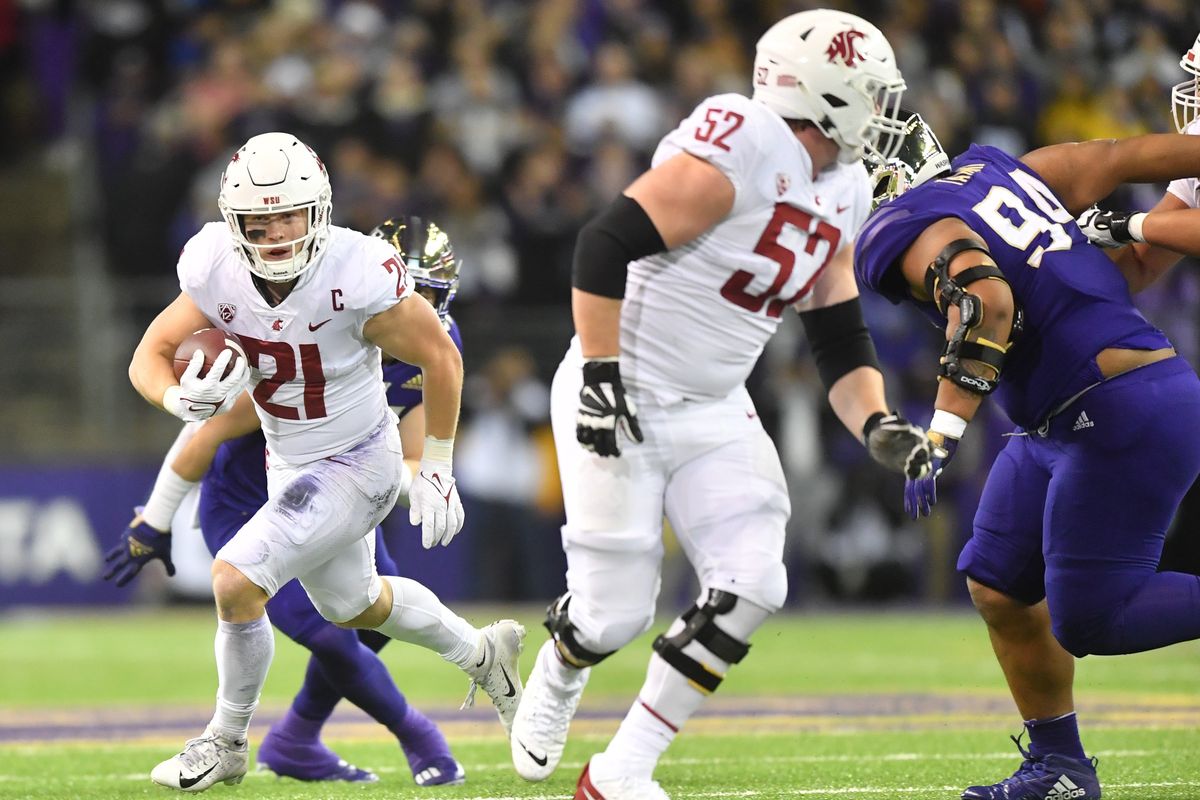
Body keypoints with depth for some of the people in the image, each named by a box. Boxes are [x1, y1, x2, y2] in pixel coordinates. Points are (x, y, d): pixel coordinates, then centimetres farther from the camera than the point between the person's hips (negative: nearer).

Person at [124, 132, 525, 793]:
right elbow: (148, 358, -8)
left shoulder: (357, 277, -29)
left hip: (357, 465, -7)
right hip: (289, 465, 7)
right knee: (354, 607, 27)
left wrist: (435, 470, -9)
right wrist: (183, 398, -31)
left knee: (236, 580, -20)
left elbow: (440, 358, -15)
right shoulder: (217, 273, -16)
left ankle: (225, 743, 1)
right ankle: (482, 653, 54)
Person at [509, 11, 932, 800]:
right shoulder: (737, 151, -23)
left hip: (713, 410, 8)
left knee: (752, 586, -10)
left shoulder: (843, 196, 6)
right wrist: (599, 375, -24)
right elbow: (606, 245, -25)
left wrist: (878, 426, -5)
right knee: (615, 612, -4)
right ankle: (554, 684, 34)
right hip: (620, 403, -8)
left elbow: (842, 338, 11)